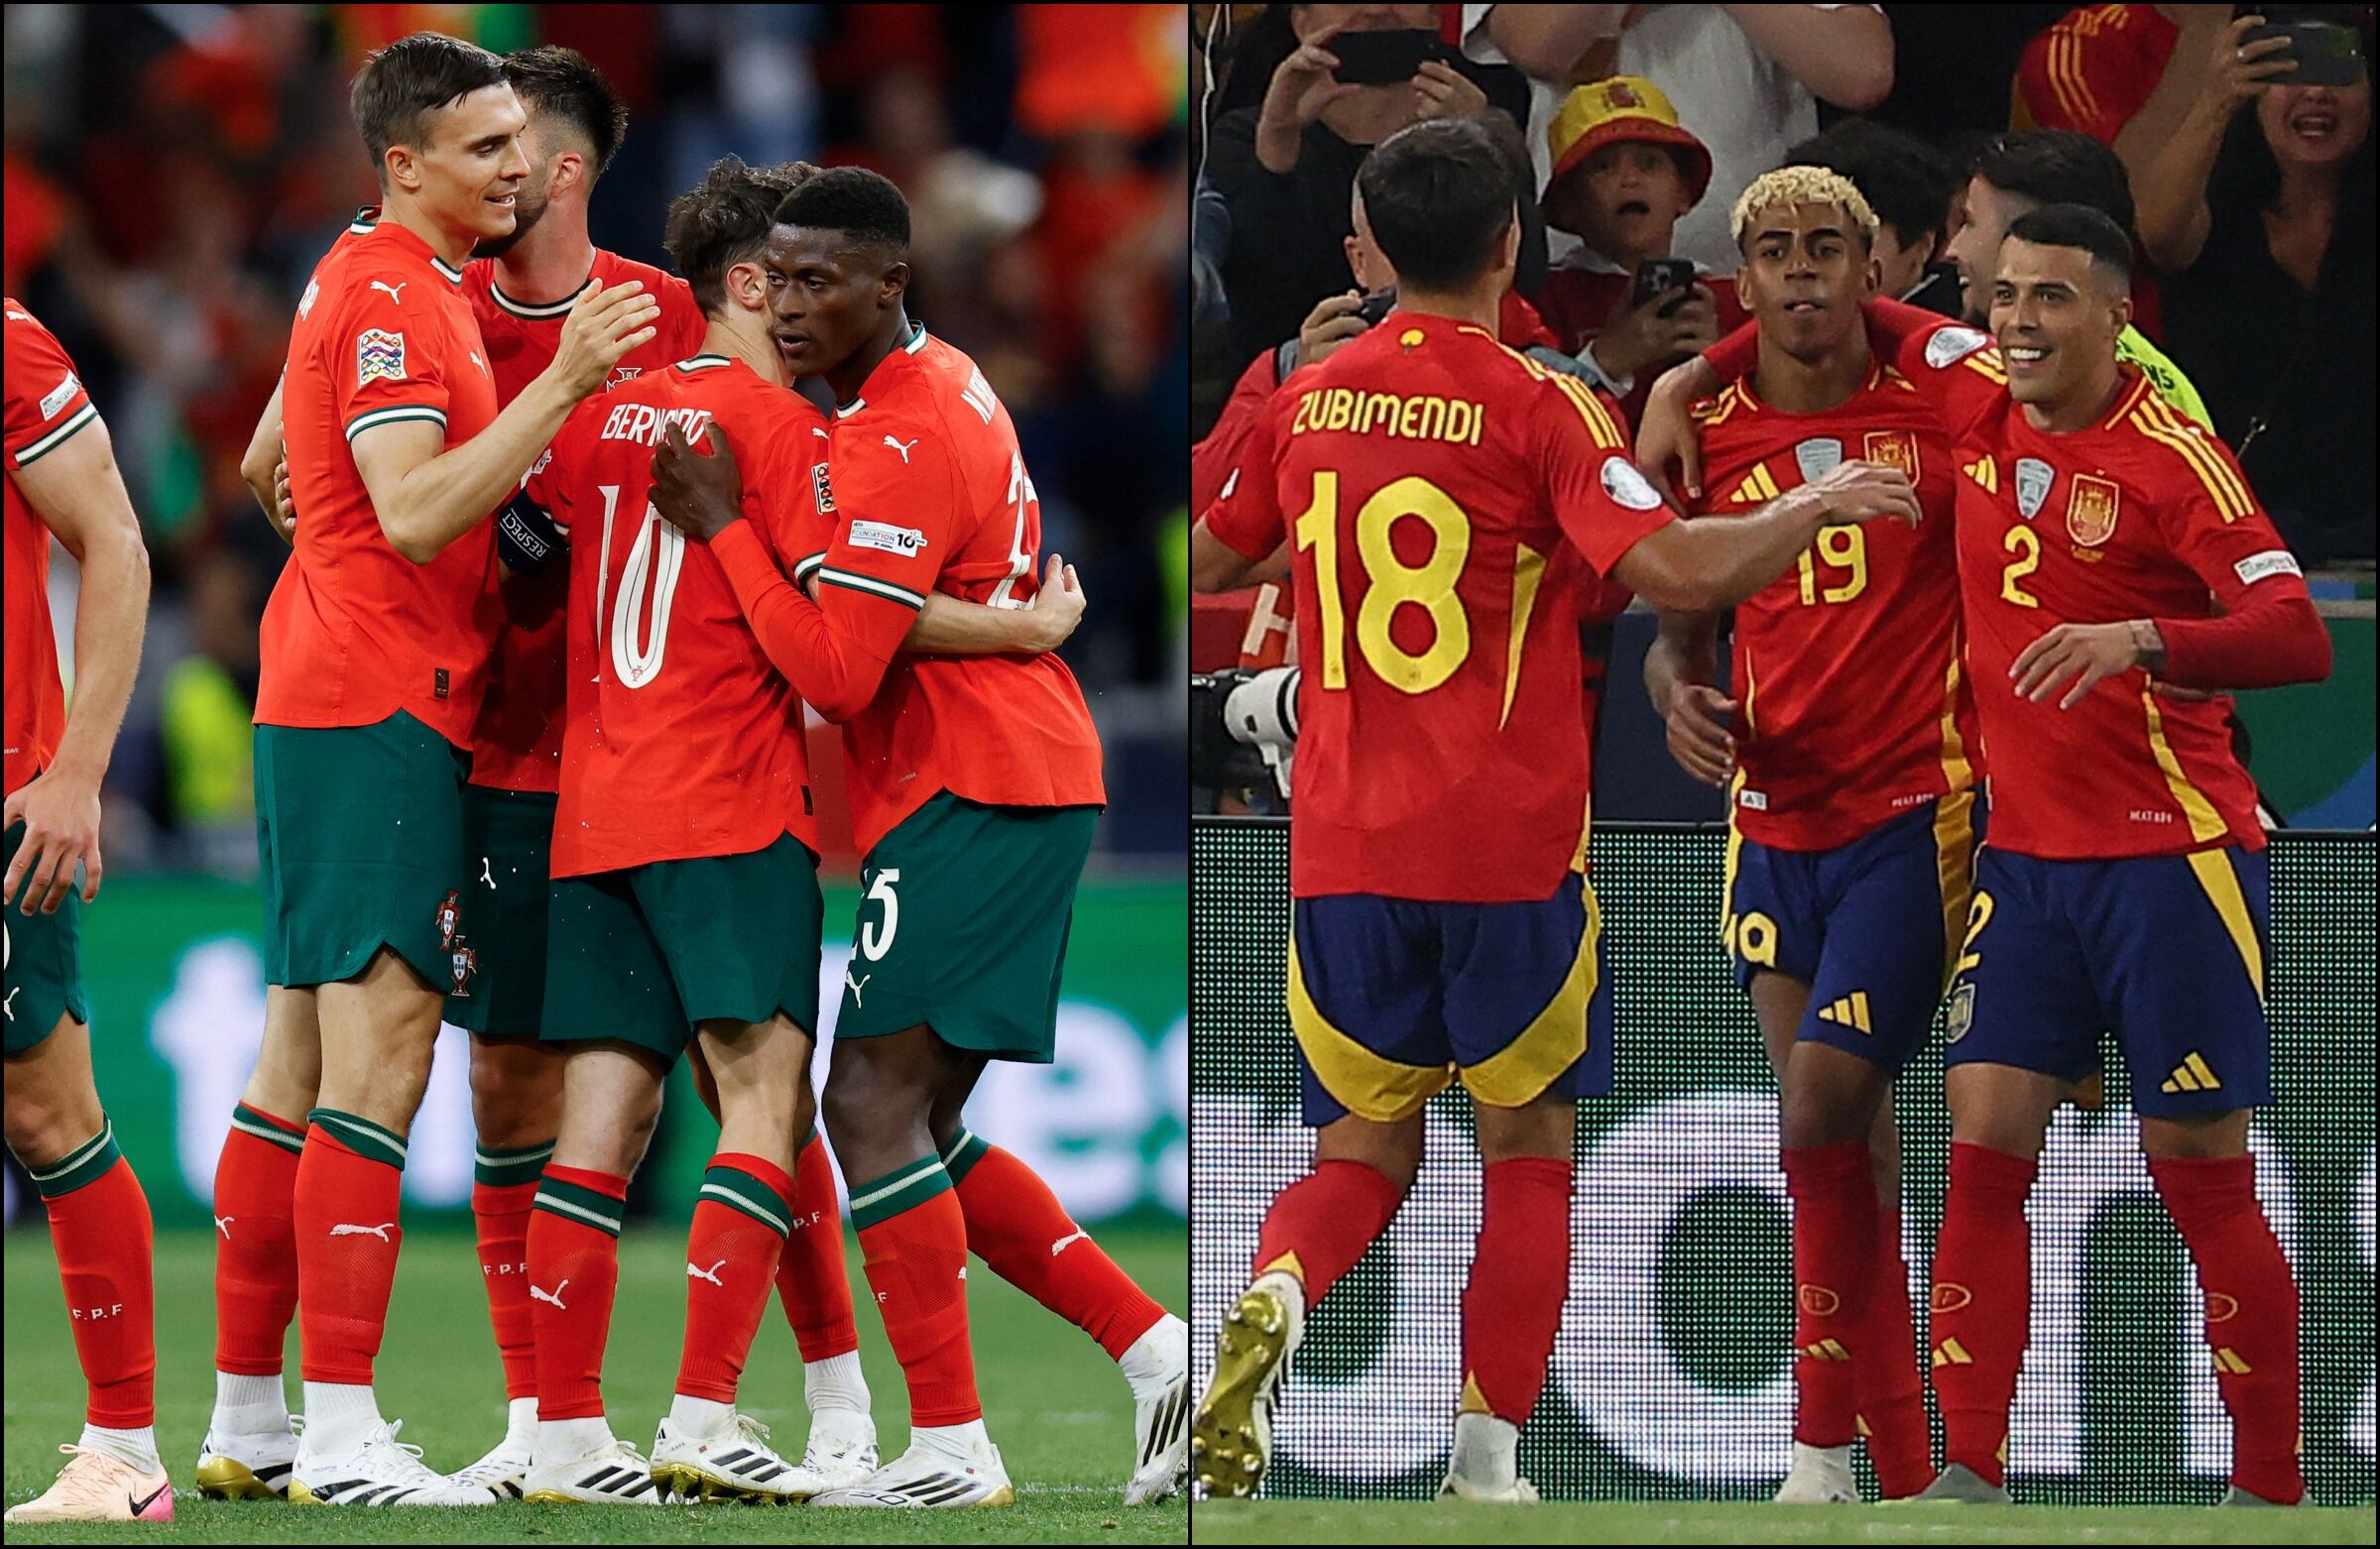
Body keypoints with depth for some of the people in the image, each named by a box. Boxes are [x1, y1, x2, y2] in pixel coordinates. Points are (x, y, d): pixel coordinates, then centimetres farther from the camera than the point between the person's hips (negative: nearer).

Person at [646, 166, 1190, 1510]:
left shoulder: (899, 446, -17)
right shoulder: (946, 386, 16)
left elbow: (835, 669, -20)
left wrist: (723, 527, -12)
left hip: (974, 795, -10)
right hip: (1022, 786, 10)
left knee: (873, 1104, -11)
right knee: (923, 1124, 12)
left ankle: (952, 1449, -11)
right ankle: (1160, 1355, 11)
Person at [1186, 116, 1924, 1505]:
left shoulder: (1305, 407, 5)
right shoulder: (1538, 409, -9)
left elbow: (1206, 563, 19)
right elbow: (1673, 569, -20)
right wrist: (1817, 505, -4)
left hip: (1343, 854, 3)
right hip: (1512, 854, -3)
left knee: (1363, 1153, 13)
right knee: (1529, 1154, 12)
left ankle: (1275, 1297, -20)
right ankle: (1488, 1464, 4)